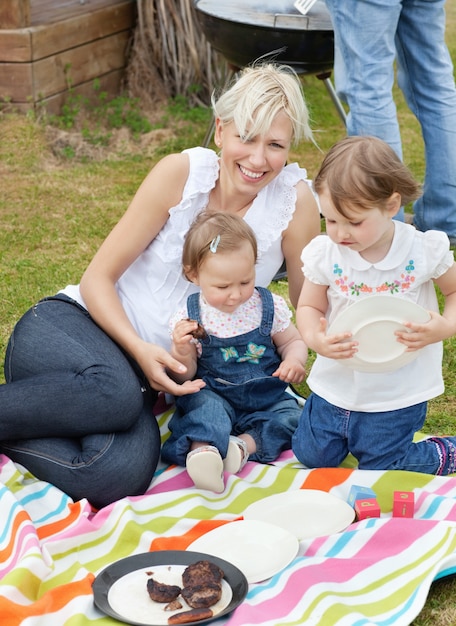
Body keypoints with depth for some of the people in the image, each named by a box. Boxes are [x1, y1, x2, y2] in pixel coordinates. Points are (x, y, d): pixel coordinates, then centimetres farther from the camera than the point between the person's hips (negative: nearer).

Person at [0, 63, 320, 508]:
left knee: (121, 476, -31)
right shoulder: (182, 173, -10)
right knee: (112, 392, -39)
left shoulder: (294, 200, -8)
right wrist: (139, 350, -22)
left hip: (136, 374, 2)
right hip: (70, 323, -2)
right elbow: (97, 278, -7)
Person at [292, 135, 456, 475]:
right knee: (311, 456, 13)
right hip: (336, 386, 3)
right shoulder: (325, 253, -13)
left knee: (379, 474, 6)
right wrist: (315, 339, -22)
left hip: (397, 394, -3)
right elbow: (309, 307, 0)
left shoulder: (424, 250, -16)